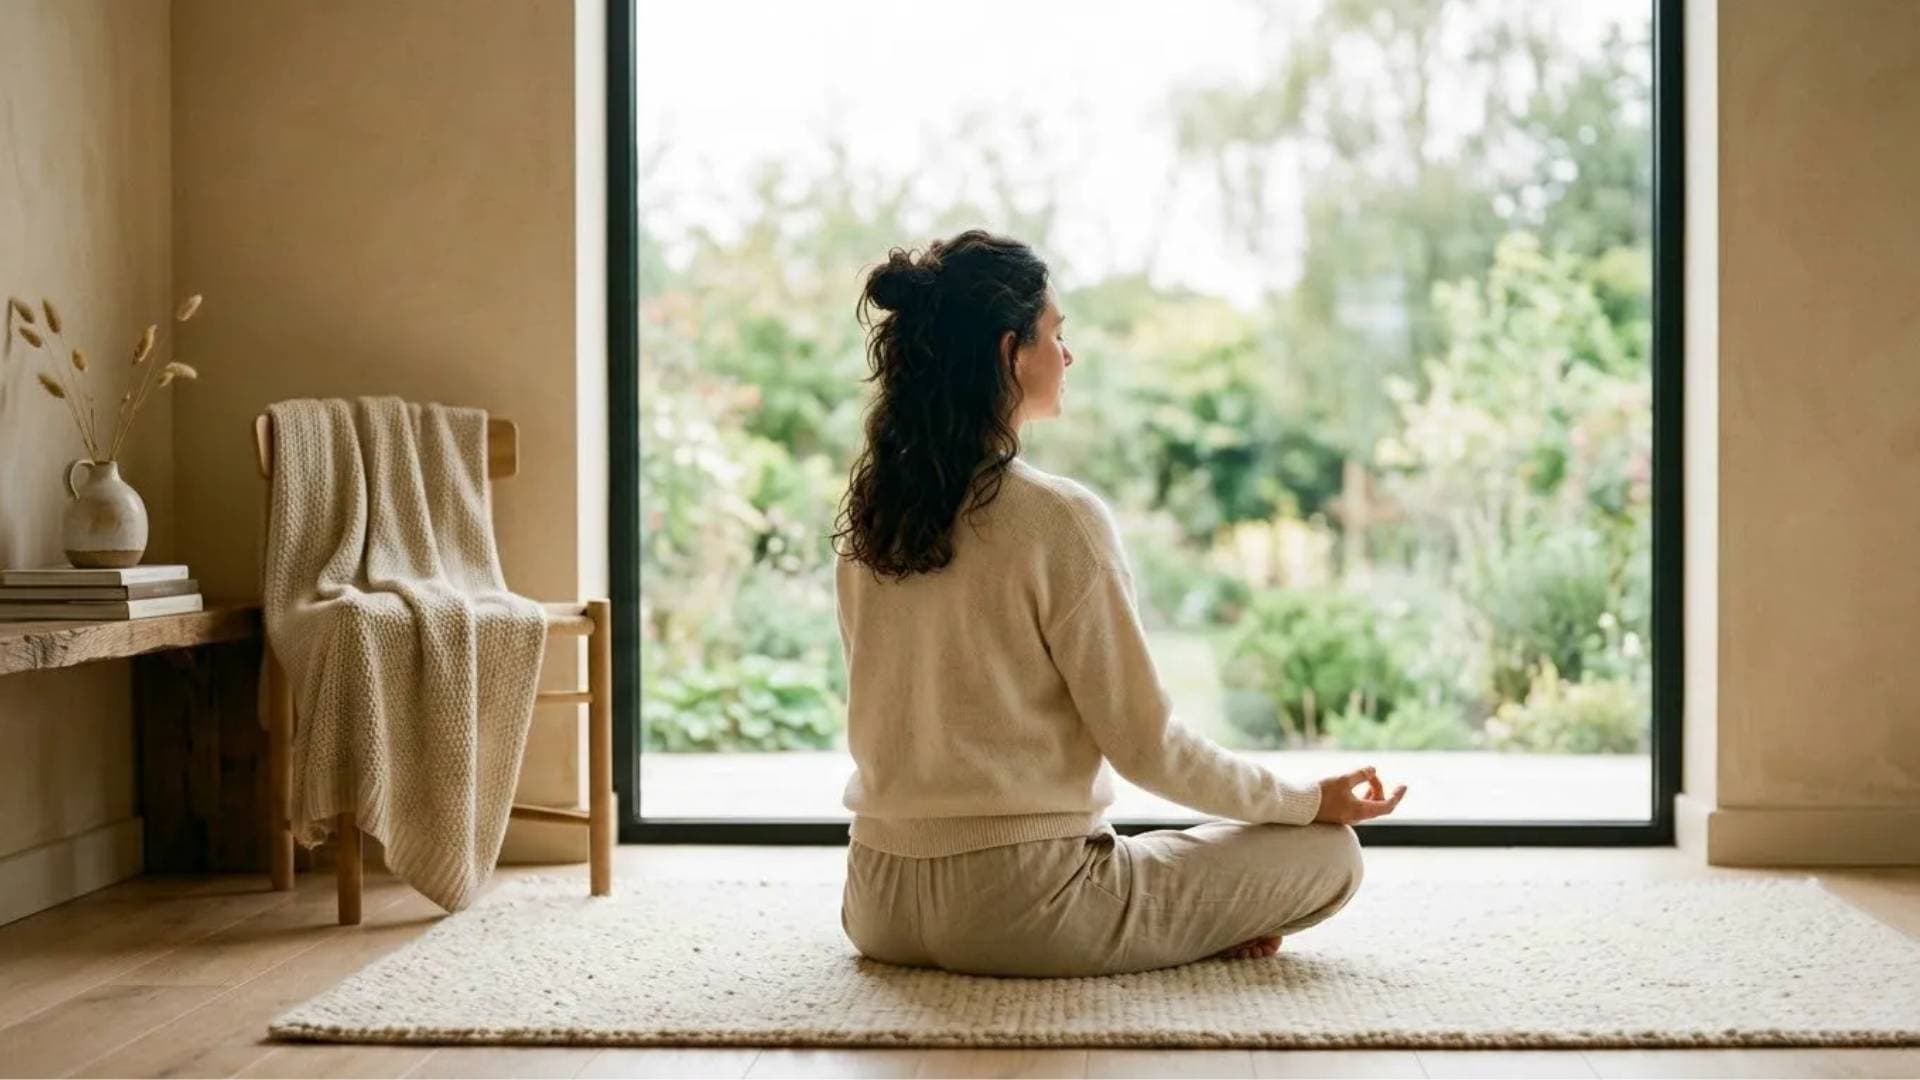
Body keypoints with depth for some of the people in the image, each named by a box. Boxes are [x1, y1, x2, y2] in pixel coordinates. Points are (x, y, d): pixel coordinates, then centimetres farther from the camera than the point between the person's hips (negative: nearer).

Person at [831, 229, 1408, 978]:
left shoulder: (865, 517, 3)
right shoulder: (1060, 520, -17)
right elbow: (1146, 743, -12)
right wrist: (1311, 801, 4)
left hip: (880, 909, 7)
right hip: (1016, 909, -6)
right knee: (1328, 852, 8)